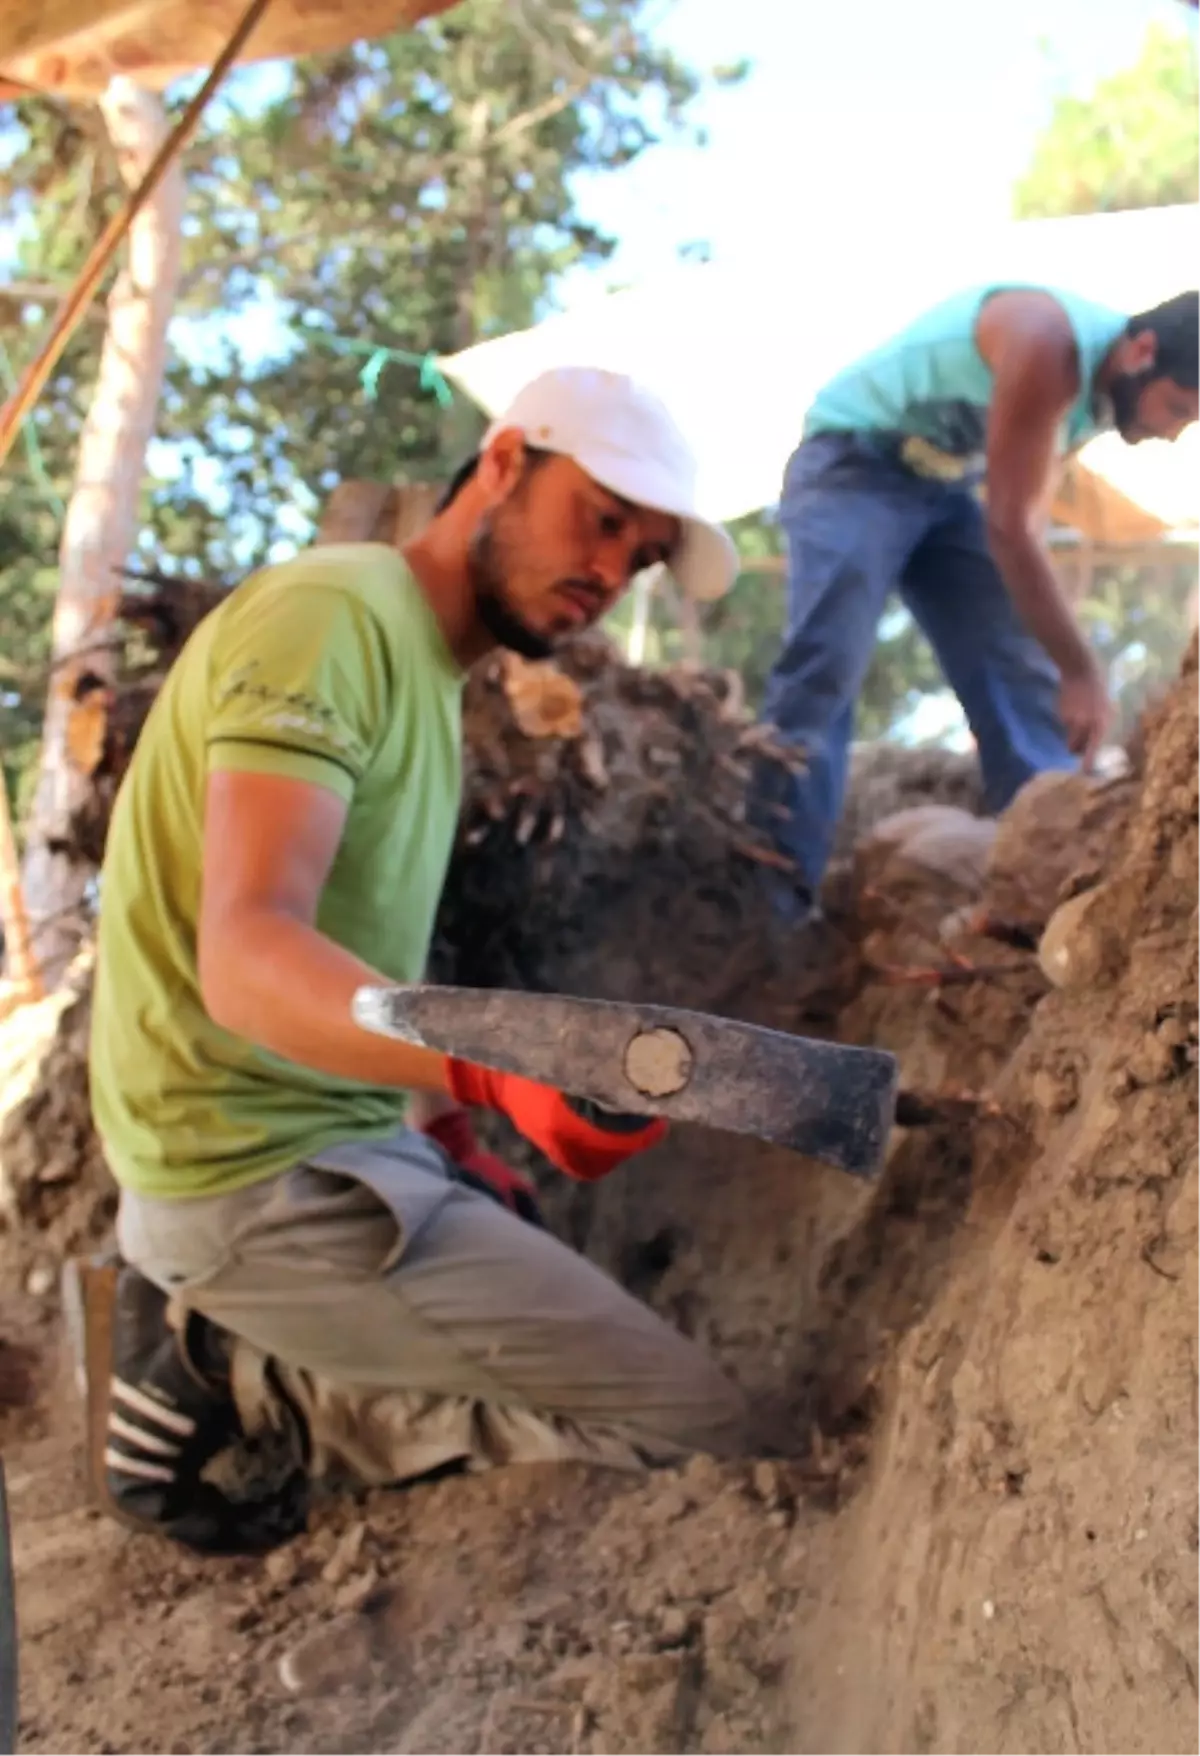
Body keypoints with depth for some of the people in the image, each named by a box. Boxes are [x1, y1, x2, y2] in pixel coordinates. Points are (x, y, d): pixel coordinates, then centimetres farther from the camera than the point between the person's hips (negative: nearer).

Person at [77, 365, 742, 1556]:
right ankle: (245, 1372, -5)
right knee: (697, 1428, -11)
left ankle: (232, 1341, 9)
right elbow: (247, 954, -28)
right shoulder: (334, 615, -16)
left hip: (341, 1146, 10)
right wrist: (491, 1067, -44)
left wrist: (449, 1136, 8)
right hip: (271, 1178, -10)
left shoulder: (426, 669, 16)